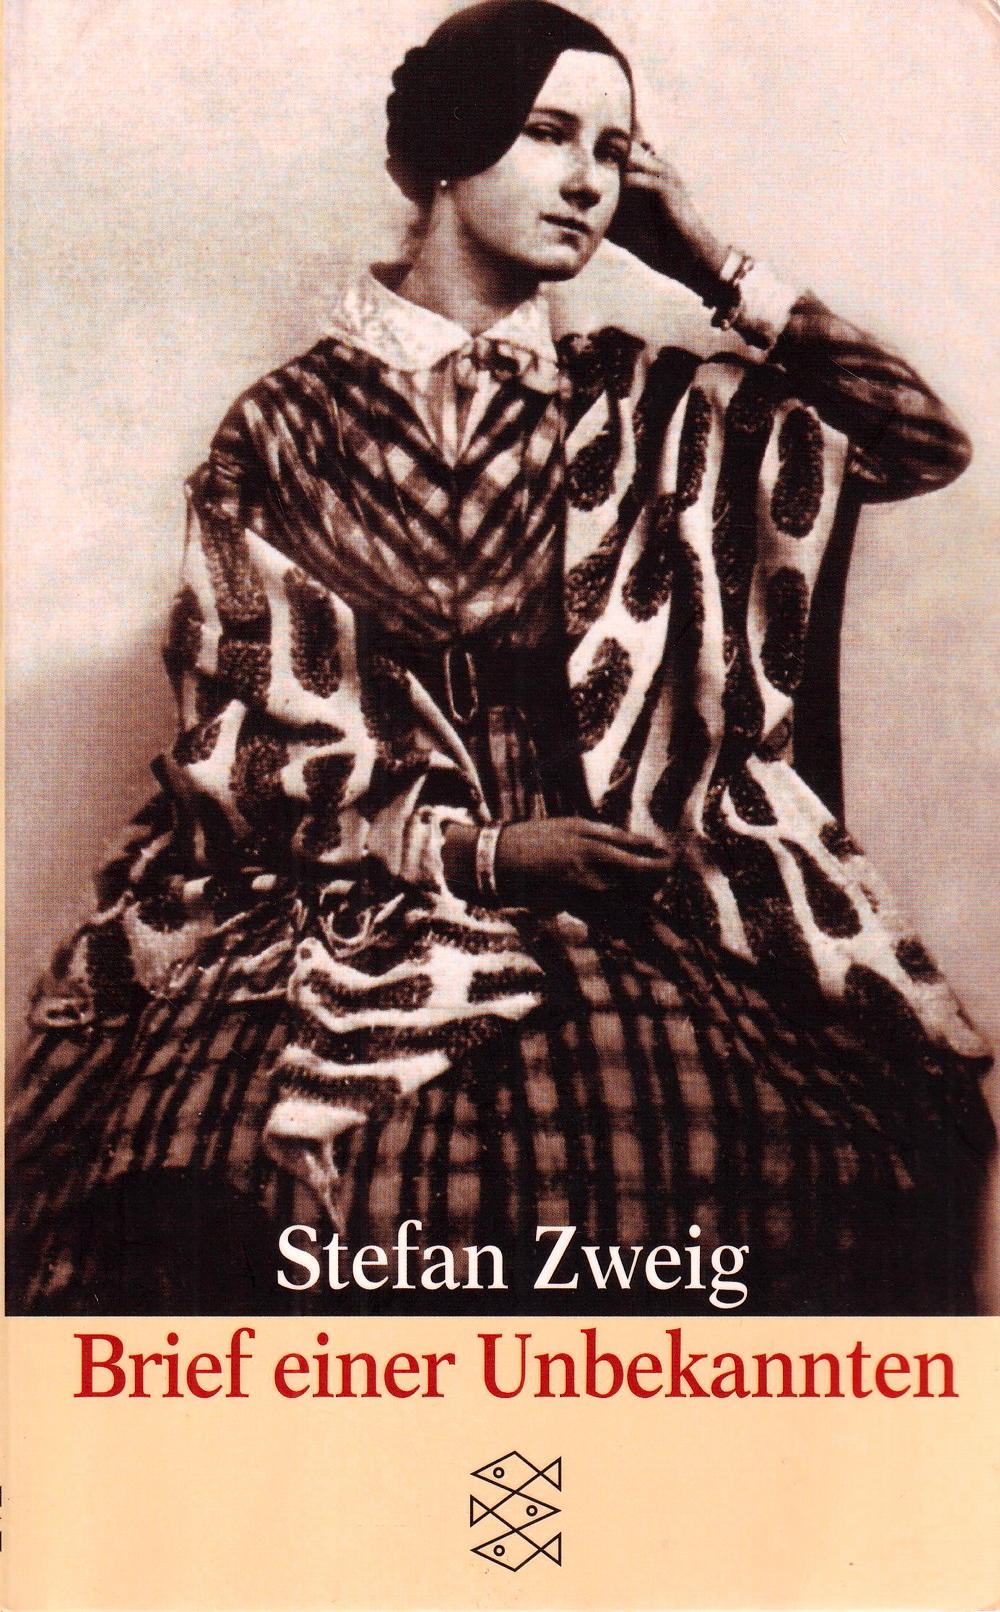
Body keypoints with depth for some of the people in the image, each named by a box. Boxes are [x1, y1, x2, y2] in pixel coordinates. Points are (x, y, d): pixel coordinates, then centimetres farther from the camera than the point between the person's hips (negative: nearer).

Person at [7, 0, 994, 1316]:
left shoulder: (638, 408, 15)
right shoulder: (288, 427, 8)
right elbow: (234, 736, 3)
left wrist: (718, 270, 10)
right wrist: (477, 850, -10)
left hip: (623, 899, 2)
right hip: (355, 894, -2)